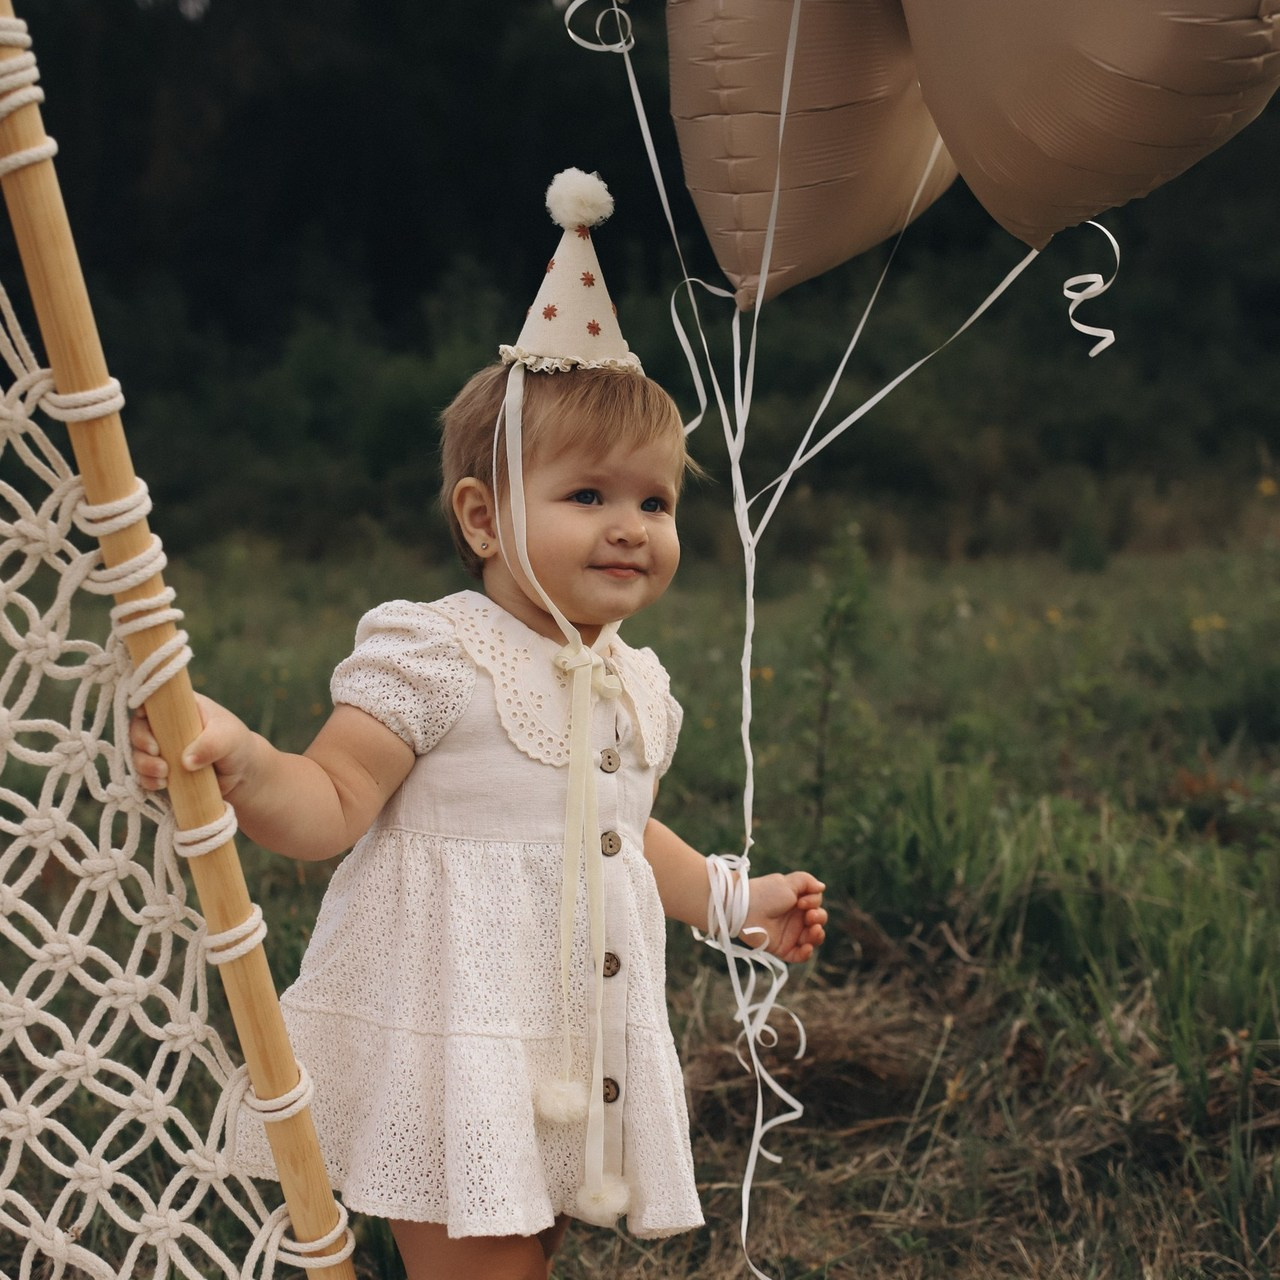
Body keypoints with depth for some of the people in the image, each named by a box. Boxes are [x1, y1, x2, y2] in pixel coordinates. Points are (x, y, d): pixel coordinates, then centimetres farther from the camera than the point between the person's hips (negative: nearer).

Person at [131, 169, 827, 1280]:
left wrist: (732, 898, 32)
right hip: (451, 1054, -7)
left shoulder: (636, 686, 10)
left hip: (580, 1054, 7)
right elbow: (330, 808, -18)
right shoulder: (432, 659, -14)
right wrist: (239, 762, -38)